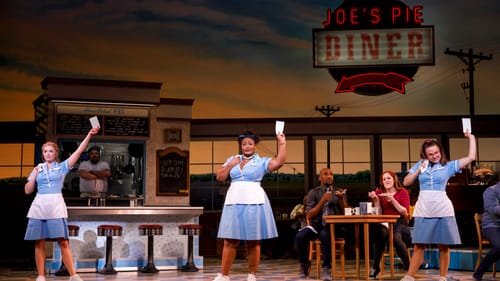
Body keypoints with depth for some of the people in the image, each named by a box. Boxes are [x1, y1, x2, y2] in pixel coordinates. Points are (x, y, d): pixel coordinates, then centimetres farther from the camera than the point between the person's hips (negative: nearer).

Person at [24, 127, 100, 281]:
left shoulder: (62, 166, 9)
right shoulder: (38, 169, 14)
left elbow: (78, 151, -1)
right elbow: (27, 191, 12)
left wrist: (89, 135, -10)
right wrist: (34, 174, 1)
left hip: (56, 207, -2)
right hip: (38, 206, 2)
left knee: (63, 242, -7)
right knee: (39, 243, 2)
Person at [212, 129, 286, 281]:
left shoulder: (262, 161, 5)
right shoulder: (232, 159, 16)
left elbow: (279, 162, -11)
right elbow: (219, 177, 12)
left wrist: (282, 143, -10)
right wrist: (230, 165, 1)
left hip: (253, 202, -2)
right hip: (234, 202, 2)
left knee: (253, 241, 3)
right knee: (230, 241, 1)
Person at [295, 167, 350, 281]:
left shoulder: (339, 192, 14)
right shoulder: (313, 193, 10)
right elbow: (309, 215, -1)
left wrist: (342, 200, -12)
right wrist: (322, 201, -12)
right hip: (317, 225, 1)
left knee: (325, 234, -37)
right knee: (299, 236, -29)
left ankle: (326, 268, -26)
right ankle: (304, 265, -4)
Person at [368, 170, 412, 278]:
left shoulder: (403, 192, 2)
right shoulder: (379, 192, 9)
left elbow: (405, 213, -8)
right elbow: (378, 214, 4)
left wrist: (392, 200, -16)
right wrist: (376, 200, -9)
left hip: (400, 223, -2)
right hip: (385, 223, 2)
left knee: (396, 237, -35)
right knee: (381, 233, -34)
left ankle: (409, 267, -18)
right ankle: (375, 267, -21)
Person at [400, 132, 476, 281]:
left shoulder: (449, 166, 5)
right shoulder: (420, 164, 10)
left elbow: (471, 157, 1)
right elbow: (406, 182, 10)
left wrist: (471, 137, 2)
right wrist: (418, 170, -2)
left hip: (443, 210, -1)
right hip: (423, 211, 1)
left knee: (443, 246, 4)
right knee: (419, 246, 2)